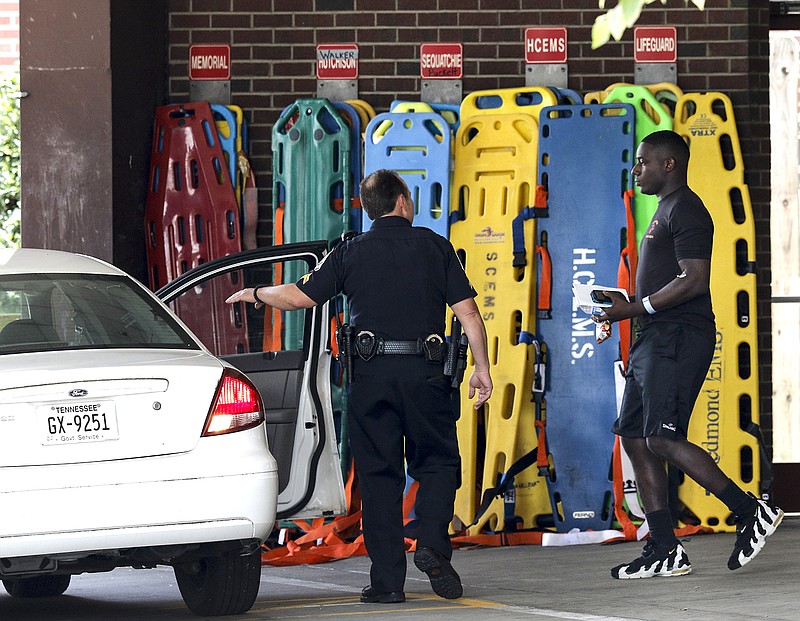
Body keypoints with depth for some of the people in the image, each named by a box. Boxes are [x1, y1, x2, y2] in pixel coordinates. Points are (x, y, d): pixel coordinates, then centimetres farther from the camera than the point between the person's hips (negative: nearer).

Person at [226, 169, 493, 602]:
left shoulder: (352, 253, 6)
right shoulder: (434, 246, 6)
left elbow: (298, 296, 2)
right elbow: (467, 311, 1)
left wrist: (255, 294, 21)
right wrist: (482, 368, 6)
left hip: (371, 374, 1)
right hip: (424, 371, 0)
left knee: (378, 473, 4)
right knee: (438, 462, 12)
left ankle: (386, 579, 1)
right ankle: (432, 545, -12)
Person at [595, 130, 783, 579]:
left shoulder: (685, 209, -10)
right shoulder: (667, 210, 22)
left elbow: (694, 280, -20)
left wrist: (636, 309, -17)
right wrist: (627, 307, 15)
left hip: (678, 337, -11)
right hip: (656, 339, 11)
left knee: (662, 438, -16)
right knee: (635, 437, 5)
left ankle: (752, 512, -9)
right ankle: (665, 552, 5)